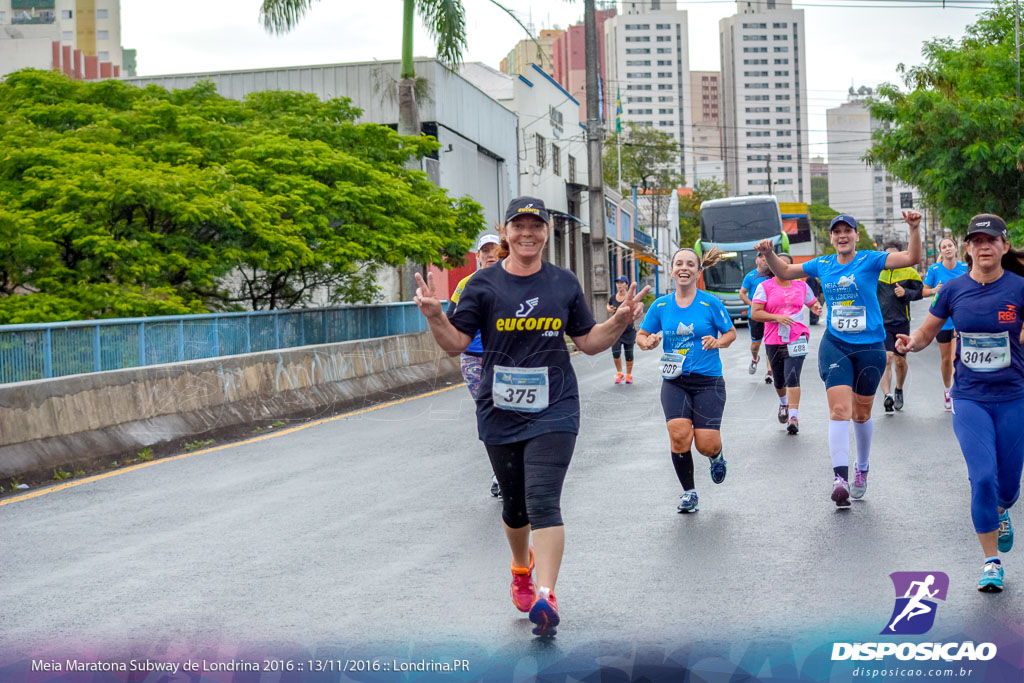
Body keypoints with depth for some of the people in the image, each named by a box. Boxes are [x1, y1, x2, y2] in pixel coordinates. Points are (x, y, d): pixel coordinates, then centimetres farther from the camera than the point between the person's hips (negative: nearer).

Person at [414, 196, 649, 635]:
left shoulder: (563, 283, 5)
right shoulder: (484, 285, 0)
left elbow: (589, 342, 11)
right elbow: (456, 344, -3)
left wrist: (620, 321, -6)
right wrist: (434, 315, -21)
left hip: (553, 410, -1)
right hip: (500, 413, 1)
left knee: (543, 501, -16)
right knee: (514, 504, 13)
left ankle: (545, 595, -23)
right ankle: (521, 570, 42)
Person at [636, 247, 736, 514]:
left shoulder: (710, 303, -4)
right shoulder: (660, 305, 3)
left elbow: (731, 333, 6)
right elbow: (641, 336, 12)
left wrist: (718, 342, -15)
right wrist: (649, 342, -11)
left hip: (708, 381, -2)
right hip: (674, 382, 2)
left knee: (706, 445, -8)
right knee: (679, 435, -16)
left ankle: (716, 456, 32)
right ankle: (688, 492, 4)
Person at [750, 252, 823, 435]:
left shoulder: (801, 286, 8)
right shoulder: (765, 287, 0)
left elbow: (813, 303, 22)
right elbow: (755, 313, -6)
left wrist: (816, 309, -3)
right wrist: (777, 317, -19)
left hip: (797, 338, -1)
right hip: (773, 340, 1)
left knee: (792, 377, -17)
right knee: (779, 380, 15)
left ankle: (794, 417, -20)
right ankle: (784, 403, 47)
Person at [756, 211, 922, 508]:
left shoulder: (870, 260, -4)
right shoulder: (822, 265, 7)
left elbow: (911, 258, -14)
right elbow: (785, 272, 20)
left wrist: (915, 228, -28)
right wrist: (769, 254, 2)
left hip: (870, 347, -1)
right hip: (834, 346, 1)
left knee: (861, 414, 12)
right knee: (839, 409, -15)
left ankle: (862, 469, 34)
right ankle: (840, 478, -23)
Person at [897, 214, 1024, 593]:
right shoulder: (954, 289, -2)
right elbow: (927, 332, 8)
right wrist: (910, 342, -14)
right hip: (970, 399, 0)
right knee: (983, 477, -15)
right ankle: (991, 561, 1)